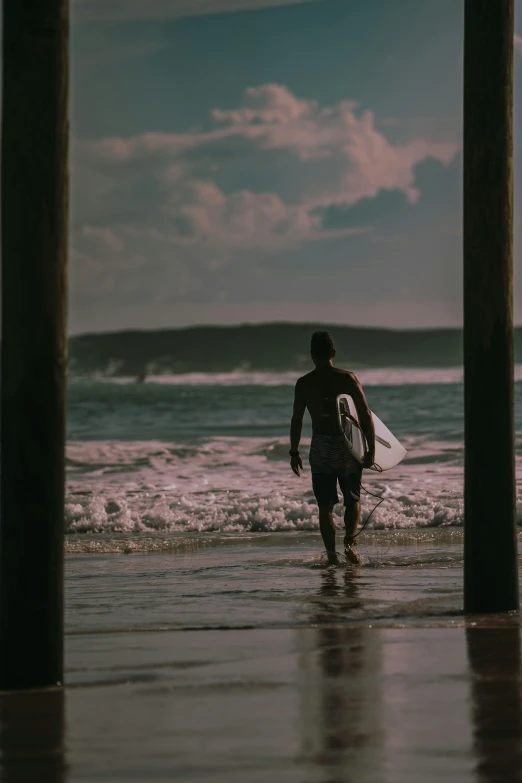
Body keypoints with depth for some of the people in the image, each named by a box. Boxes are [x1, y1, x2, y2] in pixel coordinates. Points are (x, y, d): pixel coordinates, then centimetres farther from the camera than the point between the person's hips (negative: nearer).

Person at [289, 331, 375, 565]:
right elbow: (366, 415, -7)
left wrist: (294, 452, 10)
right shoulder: (348, 378, -4)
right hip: (347, 446, 0)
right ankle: (349, 542, -6)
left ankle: (331, 554, 5)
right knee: (353, 501, 15)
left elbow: (296, 420, 0)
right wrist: (371, 450, -3)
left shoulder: (304, 383, -2)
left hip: (320, 448, 0)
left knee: (325, 506, 10)